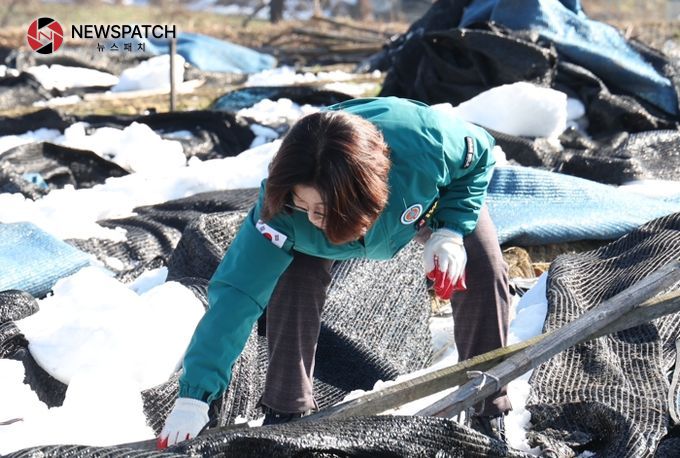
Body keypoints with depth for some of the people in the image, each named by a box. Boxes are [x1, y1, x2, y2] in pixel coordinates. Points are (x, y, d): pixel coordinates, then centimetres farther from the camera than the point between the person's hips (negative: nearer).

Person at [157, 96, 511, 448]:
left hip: (436, 195, 0)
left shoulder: (428, 144, -46)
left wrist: (450, 232, -33)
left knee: (485, 272, -16)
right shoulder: (283, 208, -42)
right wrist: (194, 395, -46)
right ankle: (286, 412, -2)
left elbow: (479, 154, -22)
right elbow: (237, 291, -41)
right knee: (294, 283, -23)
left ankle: (489, 416, 2)